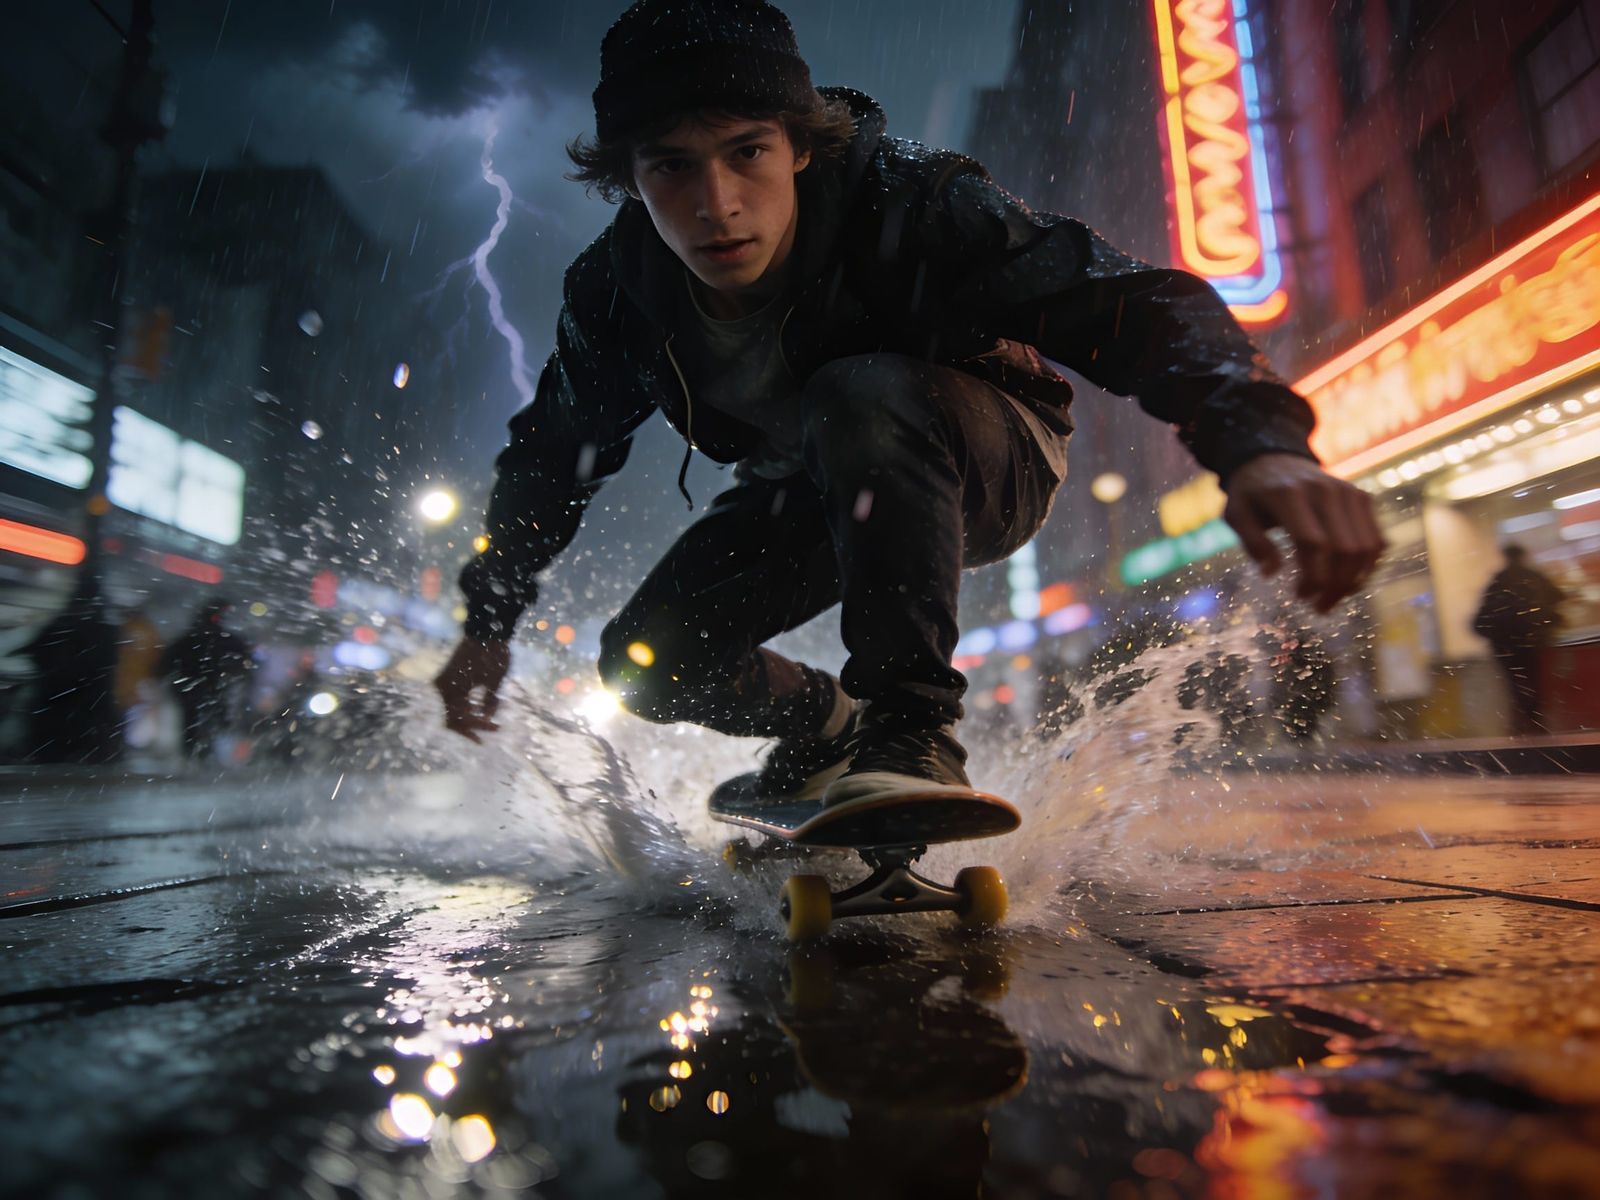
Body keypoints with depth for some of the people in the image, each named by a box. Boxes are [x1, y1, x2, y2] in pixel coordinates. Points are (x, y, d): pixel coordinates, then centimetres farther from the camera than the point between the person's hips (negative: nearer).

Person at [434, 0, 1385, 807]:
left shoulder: (907, 206, -31)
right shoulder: (616, 293, -18)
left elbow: (1133, 302, -39)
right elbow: (551, 453, -3)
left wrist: (1254, 439, -58)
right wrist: (488, 624, -2)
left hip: (988, 463, -4)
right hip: (818, 492, 5)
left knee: (857, 394, -39)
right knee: (646, 659, -8)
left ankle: (911, 732, -29)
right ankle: (830, 724, 19)